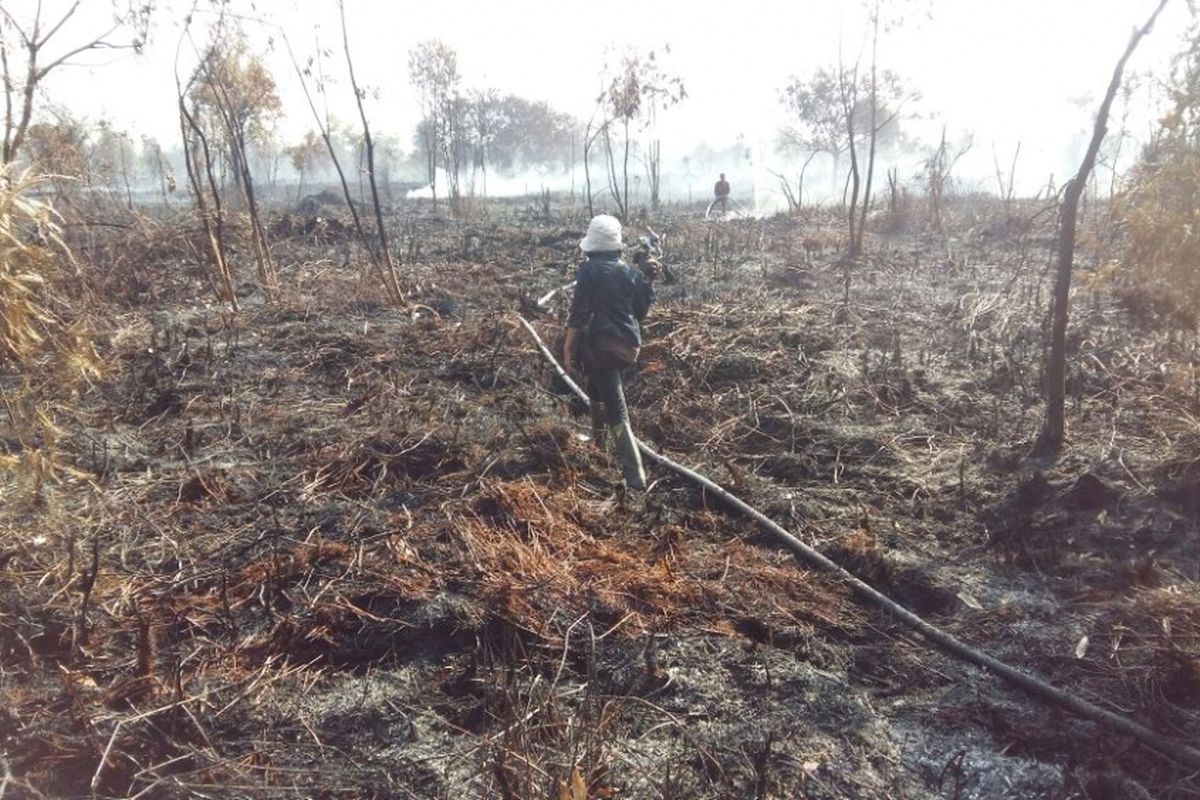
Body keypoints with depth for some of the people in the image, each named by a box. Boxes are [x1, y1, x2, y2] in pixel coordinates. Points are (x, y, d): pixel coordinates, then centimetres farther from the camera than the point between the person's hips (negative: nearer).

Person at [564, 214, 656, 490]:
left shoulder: (589, 270, -9)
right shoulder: (630, 271, 7)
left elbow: (578, 313, -13)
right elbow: (641, 310, 12)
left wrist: (568, 347, -8)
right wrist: (648, 280, 21)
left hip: (601, 343, -7)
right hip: (628, 344, 7)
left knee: (616, 408, -8)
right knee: (598, 385, 33)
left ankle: (635, 475, -13)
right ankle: (598, 436, 50)